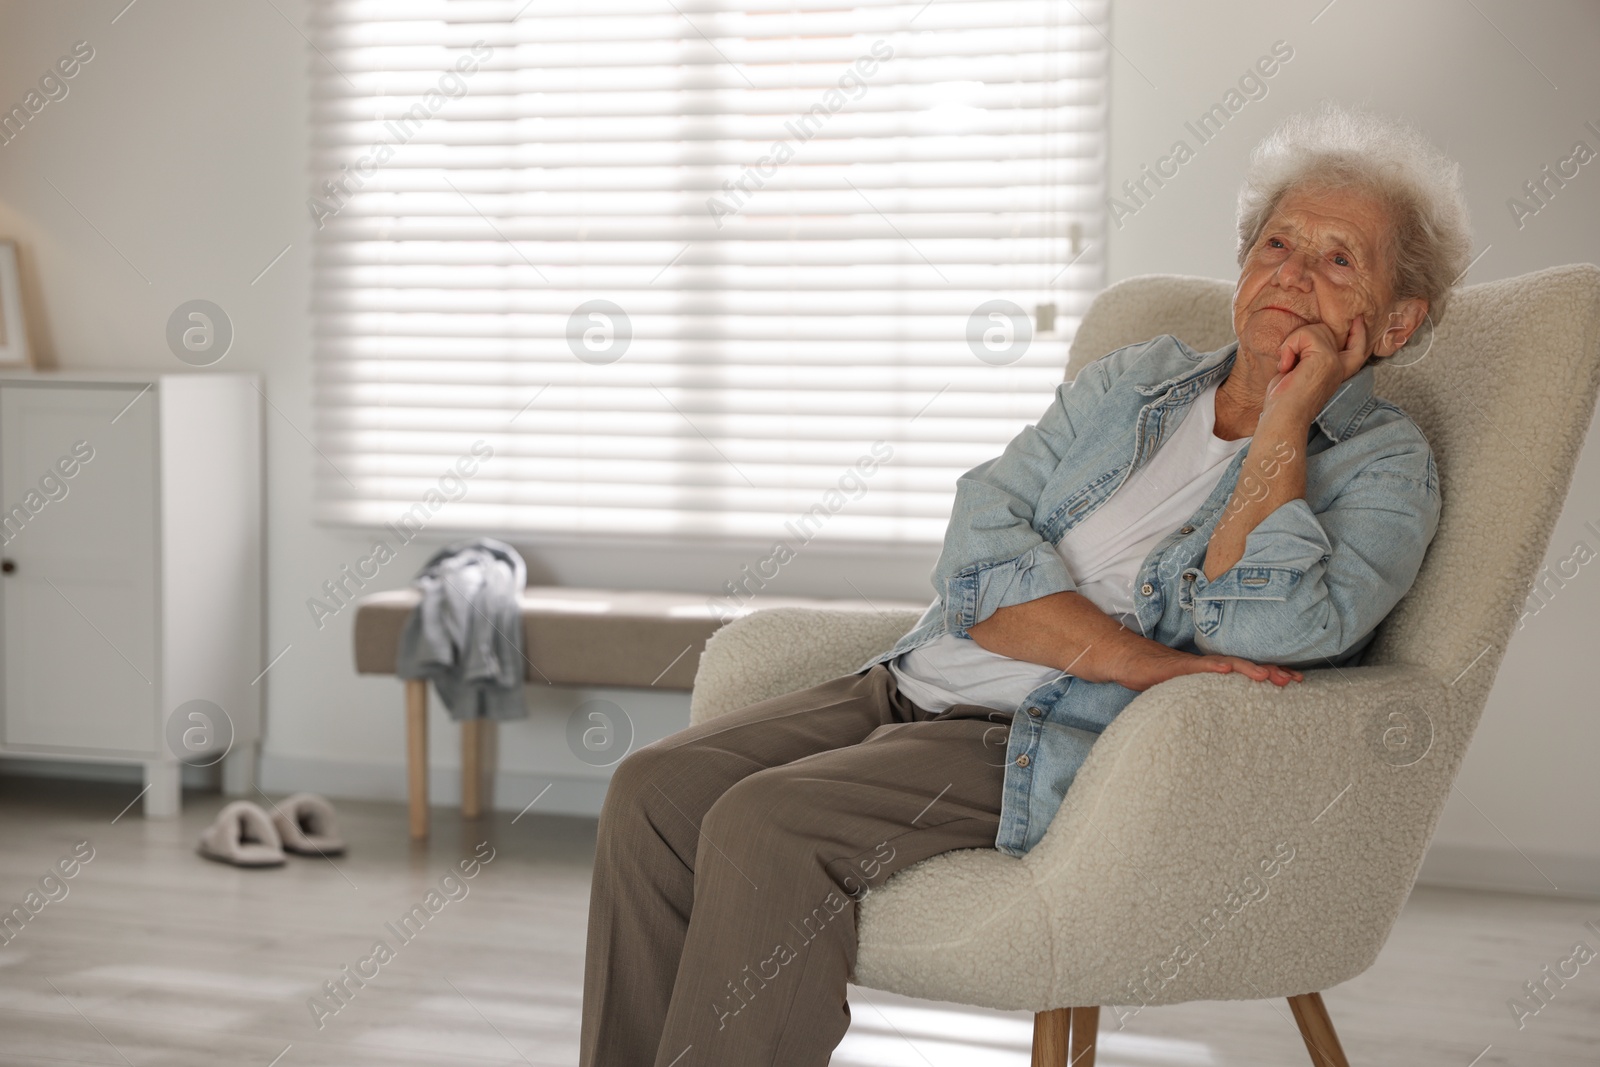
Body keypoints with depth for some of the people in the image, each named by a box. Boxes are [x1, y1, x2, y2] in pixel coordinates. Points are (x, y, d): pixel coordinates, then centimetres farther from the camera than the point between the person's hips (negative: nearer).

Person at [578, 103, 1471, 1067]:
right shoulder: (1135, 382, 17)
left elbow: (1266, 632, -19)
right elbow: (979, 560, 2)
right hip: (910, 691, 6)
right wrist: (1146, 663, -14)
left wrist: (1287, 414, -10)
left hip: (1061, 750, -6)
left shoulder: (1385, 466, 2)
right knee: (656, 789, -13)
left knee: (763, 826, -26)